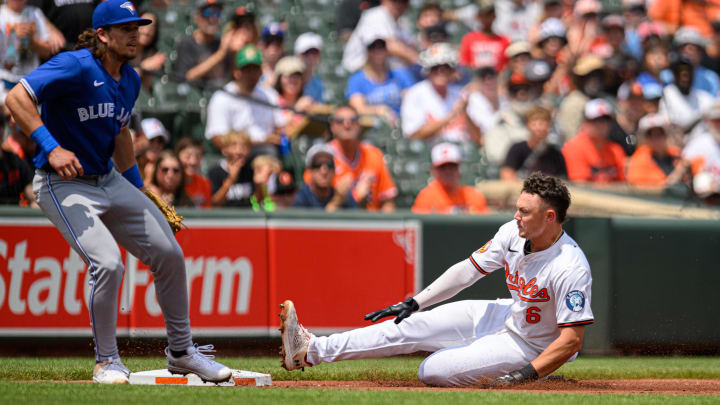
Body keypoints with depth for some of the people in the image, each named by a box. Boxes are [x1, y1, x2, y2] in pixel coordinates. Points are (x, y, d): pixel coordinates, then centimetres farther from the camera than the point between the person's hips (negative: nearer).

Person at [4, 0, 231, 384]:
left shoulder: (130, 80, 7)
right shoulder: (76, 67, -19)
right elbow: (16, 97, -27)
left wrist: (137, 190, 22)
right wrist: (51, 148, -34)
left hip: (109, 180, 8)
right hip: (63, 185, -8)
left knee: (169, 255, 5)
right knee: (108, 263, -25)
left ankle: (181, 352, 22)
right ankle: (106, 361, -4)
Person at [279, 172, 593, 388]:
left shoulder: (570, 269, -33)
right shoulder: (513, 232, -10)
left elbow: (572, 340, -31)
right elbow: (469, 269, 1)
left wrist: (527, 376, -39)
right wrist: (414, 302, -2)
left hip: (528, 347, -7)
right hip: (508, 316, 7)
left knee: (433, 371, -15)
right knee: (413, 325, -3)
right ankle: (310, 350, -4)